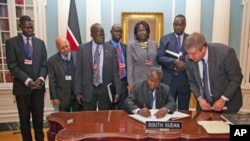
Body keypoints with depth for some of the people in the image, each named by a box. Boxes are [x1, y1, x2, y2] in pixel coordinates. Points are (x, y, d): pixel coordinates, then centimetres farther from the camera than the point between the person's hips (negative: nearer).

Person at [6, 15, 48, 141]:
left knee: (39, 117, 10)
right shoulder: (11, 42, 0)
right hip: (22, 87, -2)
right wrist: (27, 80, -17)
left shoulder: (40, 43, 9)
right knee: (24, 118, 9)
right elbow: (12, 66, -8)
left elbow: (44, 64, 5)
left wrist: (41, 78, -13)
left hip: (38, 86, 2)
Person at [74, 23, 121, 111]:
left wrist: (117, 91, -2)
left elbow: (115, 72, 2)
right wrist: (78, 91, -3)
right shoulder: (82, 49, 0)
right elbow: (78, 72, 1)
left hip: (106, 90, 0)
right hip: (88, 90, 0)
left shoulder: (111, 49, 1)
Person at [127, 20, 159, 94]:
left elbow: (157, 62, 12)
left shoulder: (154, 44, 7)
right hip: (138, 80, -2)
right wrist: (130, 83, -6)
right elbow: (130, 66, -3)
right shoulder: (131, 45, -1)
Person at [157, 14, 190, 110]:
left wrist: (185, 66, -16)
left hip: (185, 80, 1)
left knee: (183, 111, 11)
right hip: (168, 80, -1)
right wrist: (175, 62, -19)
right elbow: (159, 58, -5)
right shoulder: (165, 39, 4)